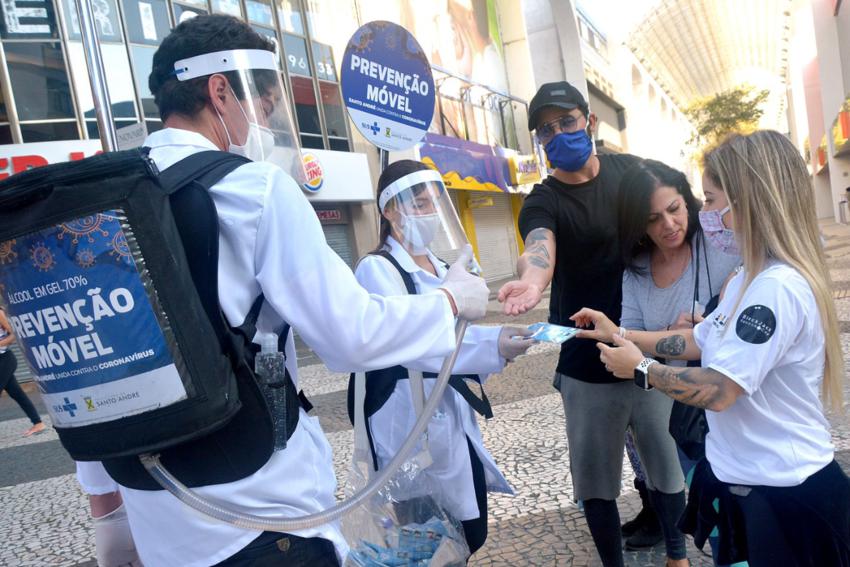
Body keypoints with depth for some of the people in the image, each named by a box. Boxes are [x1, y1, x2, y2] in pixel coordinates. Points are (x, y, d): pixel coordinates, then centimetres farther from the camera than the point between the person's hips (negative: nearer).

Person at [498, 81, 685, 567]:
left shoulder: (631, 170, 4)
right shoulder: (543, 203, -9)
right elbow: (539, 247, -31)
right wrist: (531, 281, -54)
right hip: (588, 364, -2)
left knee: (668, 462, 10)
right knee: (596, 476, 7)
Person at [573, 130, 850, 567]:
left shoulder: (778, 287, -28)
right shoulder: (751, 280, 5)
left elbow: (718, 391, -29)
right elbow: (700, 340, 13)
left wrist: (640, 369, -15)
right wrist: (621, 334, 8)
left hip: (783, 492, -9)